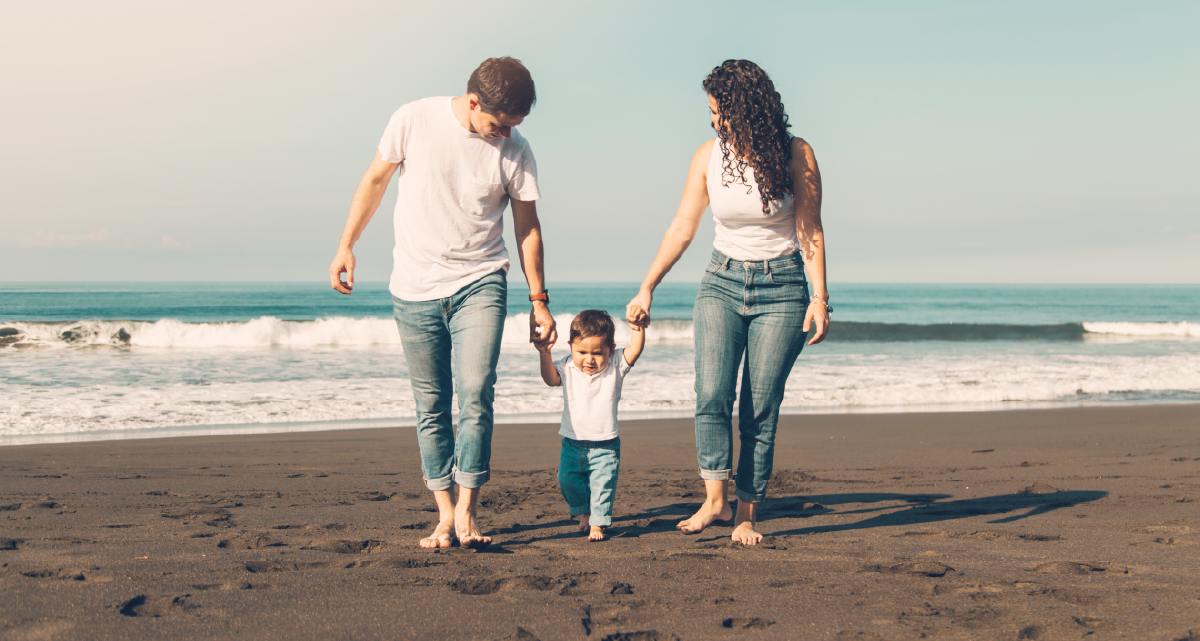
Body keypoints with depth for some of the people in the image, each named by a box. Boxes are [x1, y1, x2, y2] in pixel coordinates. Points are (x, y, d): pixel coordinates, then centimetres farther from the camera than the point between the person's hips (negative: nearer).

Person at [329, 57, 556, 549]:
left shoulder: (515, 153, -5)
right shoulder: (414, 121, -7)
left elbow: (527, 228, 5)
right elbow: (375, 181, 7)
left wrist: (539, 301, 7)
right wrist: (346, 245, 7)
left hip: (479, 285, 0)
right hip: (415, 288, 0)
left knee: (475, 393, -15)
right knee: (431, 406, 3)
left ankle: (466, 513, -6)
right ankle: (444, 515, 13)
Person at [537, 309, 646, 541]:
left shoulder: (615, 366, -8)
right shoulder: (567, 368, -4)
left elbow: (635, 350, -20)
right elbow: (551, 379, -19)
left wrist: (637, 328, -34)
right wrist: (545, 355, -31)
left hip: (605, 445, -2)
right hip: (573, 442, 2)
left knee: (602, 484, -6)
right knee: (567, 480, 4)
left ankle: (597, 522, 8)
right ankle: (584, 513, 28)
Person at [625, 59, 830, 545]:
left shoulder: (795, 155, -8)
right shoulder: (708, 156, -1)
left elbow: (811, 232, -3)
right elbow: (682, 229, 5)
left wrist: (819, 297, -10)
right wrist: (647, 289, 3)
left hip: (781, 288, -2)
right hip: (722, 282, 2)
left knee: (760, 409, -5)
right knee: (711, 394, -17)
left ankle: (747, 514, 4)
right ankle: (715, 500, -12)